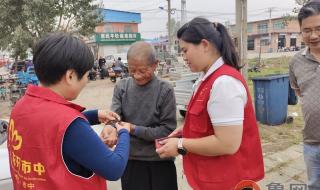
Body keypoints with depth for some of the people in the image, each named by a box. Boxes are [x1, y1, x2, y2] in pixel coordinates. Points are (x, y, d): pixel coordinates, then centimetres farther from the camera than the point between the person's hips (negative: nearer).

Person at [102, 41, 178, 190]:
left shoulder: (165, 90, -10)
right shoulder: (121, 87, -1)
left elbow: (168, 130, -12)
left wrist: (134, 129, -19)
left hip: (160, 161, -2)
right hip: (130, 159, 2)